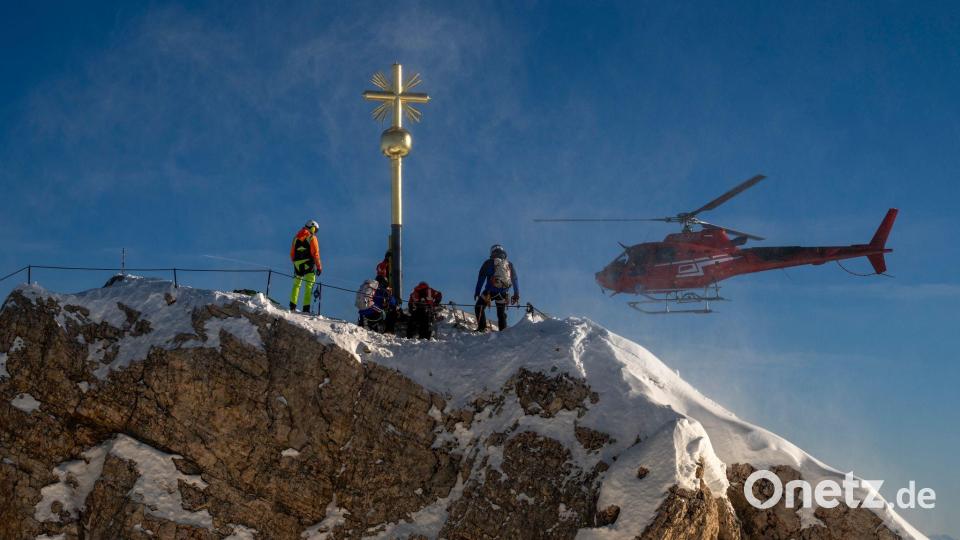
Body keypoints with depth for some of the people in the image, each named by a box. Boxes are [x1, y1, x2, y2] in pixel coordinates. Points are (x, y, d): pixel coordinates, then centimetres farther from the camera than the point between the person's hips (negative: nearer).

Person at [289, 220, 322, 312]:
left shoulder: (296, 237, 13)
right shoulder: (312, 238, -4)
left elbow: (292, 253, 14)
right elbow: (315, 253, -10)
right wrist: (319, 266, -6)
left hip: (297, 264, 5)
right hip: (308, 264, -5)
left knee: (296, 284, 17)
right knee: (309, 285, -3)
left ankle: (292, 306, 14)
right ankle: (306, 308, -11)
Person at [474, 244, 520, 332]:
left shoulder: (488, 263, 6)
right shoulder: (509, 264, 14)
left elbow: (481, 278, 2)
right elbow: (515, 279, 14)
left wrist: (477, 292, 4)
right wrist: (516, 295, 18)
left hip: (490, 291, -3)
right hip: (503, 293, 3)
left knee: (479, 307, 10)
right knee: (501, 313, 17)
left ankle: (482, 327, -5)